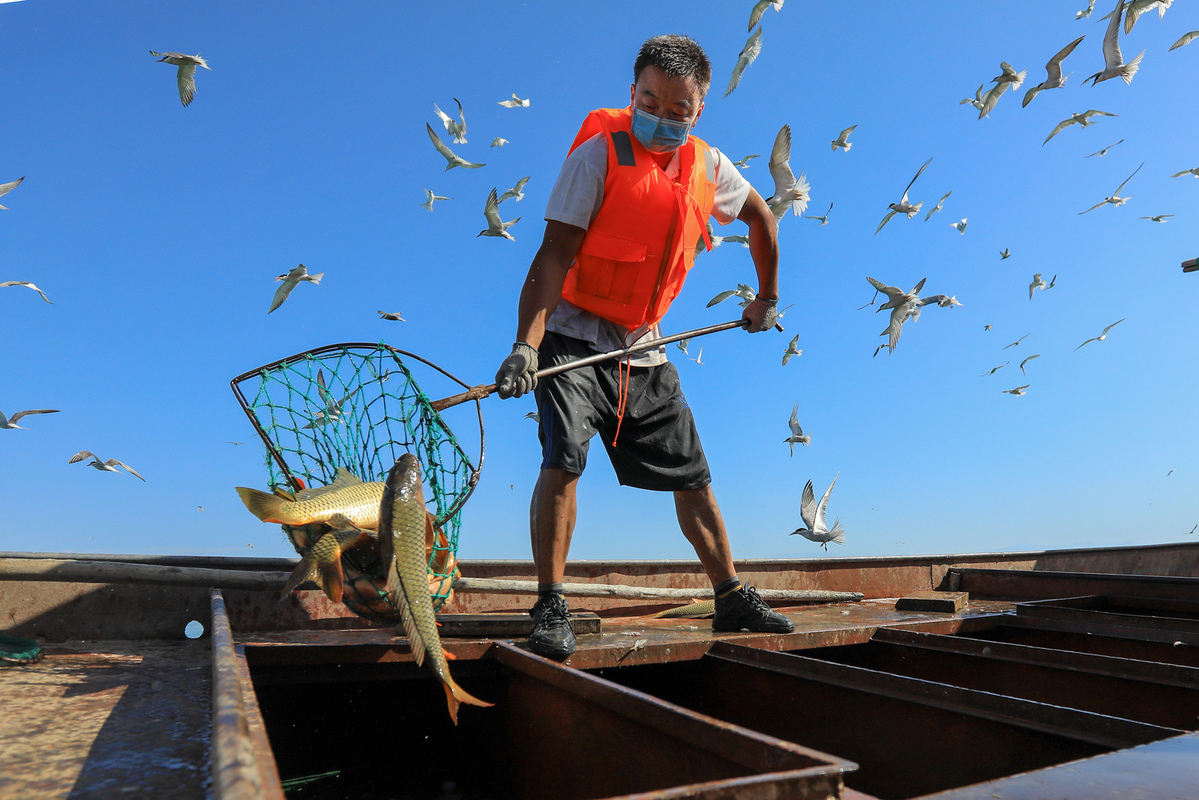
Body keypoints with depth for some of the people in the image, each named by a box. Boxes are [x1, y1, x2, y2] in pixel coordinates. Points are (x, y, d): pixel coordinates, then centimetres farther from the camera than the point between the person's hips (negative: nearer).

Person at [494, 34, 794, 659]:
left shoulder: (708, 167, 4)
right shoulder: (600, 153, -12)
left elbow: (760, 215, 24)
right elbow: (555, 253, -20)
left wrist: (767, 296, 25)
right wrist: (526, 345, -31)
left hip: (643, 348, 5)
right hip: (573, 335, -5)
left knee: (692, 474, 7)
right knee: (563, 459, -24)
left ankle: (732, 599, 20)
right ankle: (550, 609, -10)